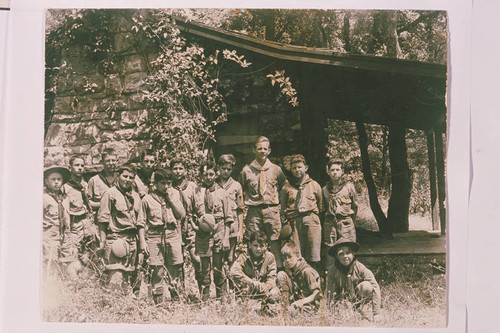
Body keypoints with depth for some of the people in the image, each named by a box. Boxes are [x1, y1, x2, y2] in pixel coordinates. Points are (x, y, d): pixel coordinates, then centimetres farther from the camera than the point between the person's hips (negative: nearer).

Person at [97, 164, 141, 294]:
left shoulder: (135, 196, 16)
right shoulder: (110, 194, -3)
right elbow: (102, 219, -6)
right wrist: (103, 241, -11)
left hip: (132, 239, 6)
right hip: (116, 238, -6)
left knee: (131, 276, 9)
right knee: (116, 276, -11)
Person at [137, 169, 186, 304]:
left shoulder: (175, 194, 12)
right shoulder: (147, 199, 5)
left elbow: (182, 214, 4)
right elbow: (141, 222, 4)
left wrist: (170, 199, -3)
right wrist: (142, 241, -4)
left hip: (173, 235, 2)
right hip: (154, 237, -2)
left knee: (176, 270, 3)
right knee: (157, 272, -2)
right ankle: (158, 304, 5)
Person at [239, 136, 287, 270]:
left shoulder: (276, 169, 9)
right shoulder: (246, 170, 7)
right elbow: (241, 192, 15)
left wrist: (278, 201, 10)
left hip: (272, 210, 0)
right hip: (253, 211, 0)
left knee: (275, 241, -3)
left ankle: (279, 269, 2)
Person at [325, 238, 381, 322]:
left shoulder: (360, 268, -19)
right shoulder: (333, 270, -14)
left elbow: (375, 287, -20)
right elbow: (329, 292, -7)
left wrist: (376, 313, -23)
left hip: (359, 298, -1)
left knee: (367, 286, -29)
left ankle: (365, 310, -8)